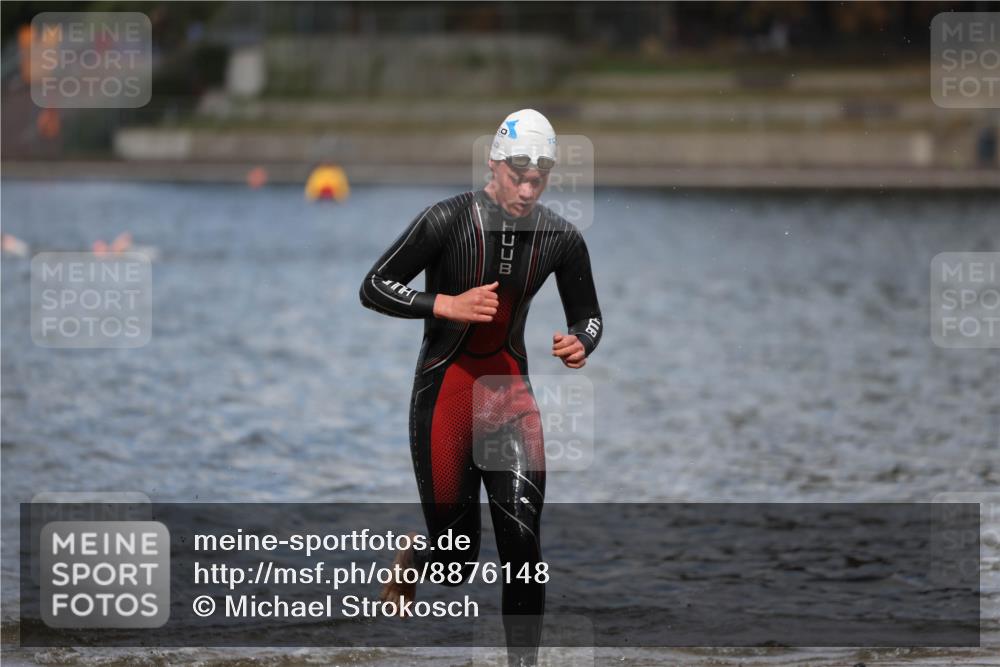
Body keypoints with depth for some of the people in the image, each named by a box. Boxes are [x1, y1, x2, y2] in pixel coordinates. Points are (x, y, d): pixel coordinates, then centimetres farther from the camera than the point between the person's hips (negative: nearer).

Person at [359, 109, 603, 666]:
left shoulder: (562, 238, -1)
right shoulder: (448, 220, -13)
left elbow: (589, 317, 13)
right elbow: (374, 288, -8)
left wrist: (581, 344, -10)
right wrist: (447, 305, -21)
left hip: (511, 389, 3)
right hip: (446, 390, -3)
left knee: (523, 542, -12)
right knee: (457, 560, 2)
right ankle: (410, 562, 40)